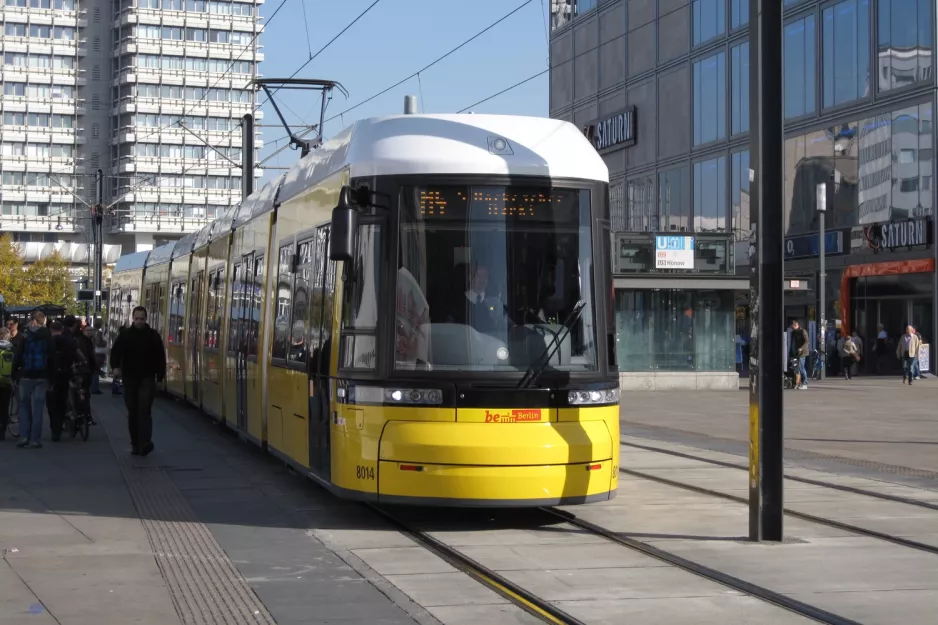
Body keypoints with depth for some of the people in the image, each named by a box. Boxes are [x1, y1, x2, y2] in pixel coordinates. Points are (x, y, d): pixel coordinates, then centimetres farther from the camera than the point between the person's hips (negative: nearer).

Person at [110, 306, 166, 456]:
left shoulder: (154, 336, 1)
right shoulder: (125, 335, 3)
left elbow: (160, 357, 4)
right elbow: (115, 351, -4)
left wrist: (160, 376, 0)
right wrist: (115, 367, -23)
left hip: (147, 379, -2)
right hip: (130, 378, 2)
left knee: (144, 411, -13)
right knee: (132, 412, 7)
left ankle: (145, 443, -19)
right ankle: (135, 444, 15)